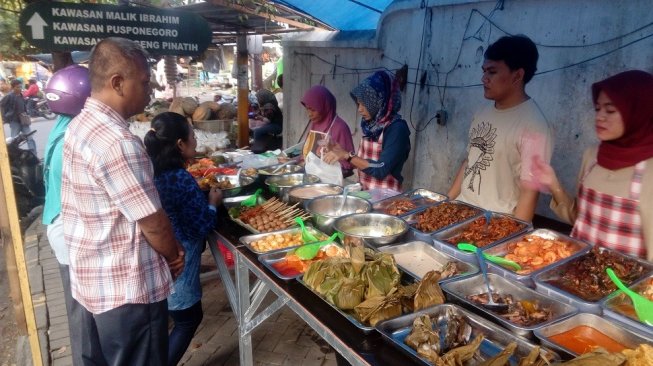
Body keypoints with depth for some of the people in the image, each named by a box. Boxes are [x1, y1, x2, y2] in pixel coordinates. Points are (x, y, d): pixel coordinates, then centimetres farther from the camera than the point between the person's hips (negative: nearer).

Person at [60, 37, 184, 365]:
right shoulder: (117, 142, -27)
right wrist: (174, 256, -2)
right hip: (126, 290, -9)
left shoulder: (81, 125, 4)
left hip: (90, 281, 9)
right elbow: (152, 224, -23)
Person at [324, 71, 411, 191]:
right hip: (365, 193, 7)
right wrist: (340, 152, 2)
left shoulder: (397, 128, -14)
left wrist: (347, 155, -18)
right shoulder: (371, 124, 7)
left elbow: (380, 170, -20)